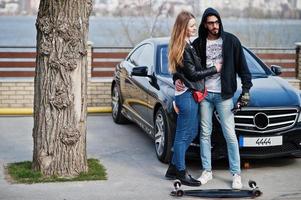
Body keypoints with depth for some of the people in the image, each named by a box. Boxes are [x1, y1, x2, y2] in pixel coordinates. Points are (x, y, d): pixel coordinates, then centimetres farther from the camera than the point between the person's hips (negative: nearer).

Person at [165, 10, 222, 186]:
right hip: (187, 95, -10)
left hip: (189, 94, 10)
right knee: (184, 135, 0)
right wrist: (215, 69, -8)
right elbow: (193, 74, -16)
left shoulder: (187, 46, 13)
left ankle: (174, 168, 24)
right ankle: (181, 172, 10)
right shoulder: (184, 49, -17)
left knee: (192, 133, 17)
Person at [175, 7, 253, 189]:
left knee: (230, 135, -2)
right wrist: (178, 79, -9)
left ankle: (236, 174, 6)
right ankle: (207, 171, 18)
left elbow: (242, 67, 0)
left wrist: (246, 89, -7)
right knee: (205, 134, 8)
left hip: (224, 95, -2)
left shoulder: (231, 41, -2)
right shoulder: (198, 44, 3)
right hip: (204, 94, 3)